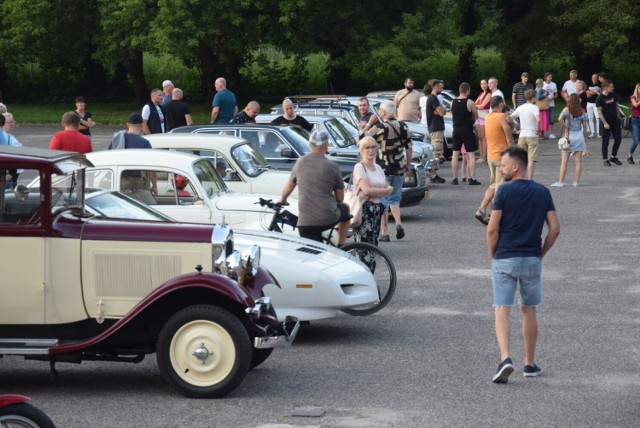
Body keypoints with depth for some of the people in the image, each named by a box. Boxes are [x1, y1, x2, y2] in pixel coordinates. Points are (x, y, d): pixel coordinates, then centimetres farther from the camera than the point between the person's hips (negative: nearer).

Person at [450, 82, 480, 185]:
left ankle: (454, 178, 10)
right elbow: (476, 116, -4)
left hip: (456, 129, 5)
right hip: (467, 129, -5)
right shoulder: (469, 102, -11)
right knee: (471, 154, 1)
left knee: (455, 153, 10)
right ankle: (472, 178, -4)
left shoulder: (453, 102, 4)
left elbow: (453, 114, 9)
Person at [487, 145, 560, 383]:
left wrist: (492, 256, 3)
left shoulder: (504, 191, -9)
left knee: (501, 312, -3)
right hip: (532, 260, 4)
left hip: (504, 259, -4)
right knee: (529, 311, 16)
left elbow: (492, 229, -11)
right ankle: (530, 364, 21)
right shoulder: (542, 192, 4)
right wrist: (540, 254, 13)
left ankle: (505, 358, -22)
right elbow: (554, 228, 2)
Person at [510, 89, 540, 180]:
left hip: (522, 135, 5)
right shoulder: (534, 107, -9)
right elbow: (538, 119, -25)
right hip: (532, 135, -5)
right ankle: (529, 179, -8)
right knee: (531, 159, -4)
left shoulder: (520, 108, 8)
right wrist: (538, 129, -13)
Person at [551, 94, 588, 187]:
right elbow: (584, 127, 6)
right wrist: (585, 140, 14)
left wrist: (566, 129, -11)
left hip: (569, 136, -3)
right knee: (578, 160, 6)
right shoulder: (582, 111, 4)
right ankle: (576, 181, 7)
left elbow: (560, 119, -24)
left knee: (564, 161, 1)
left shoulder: (567, 109, -5)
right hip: (579, 135, 3)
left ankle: (561, 182, -1)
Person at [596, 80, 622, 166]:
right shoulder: (600, 98, -14)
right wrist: (605, 123, -19)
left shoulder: (614, 95, 2)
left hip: (615, 121, 5)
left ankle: (613, 157, 21)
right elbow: (599, 111, -14)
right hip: (606, 123, -5)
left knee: (618, 139, 4)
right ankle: (605, 159, 13)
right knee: (605, 142, 1)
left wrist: (618, 116, 12)